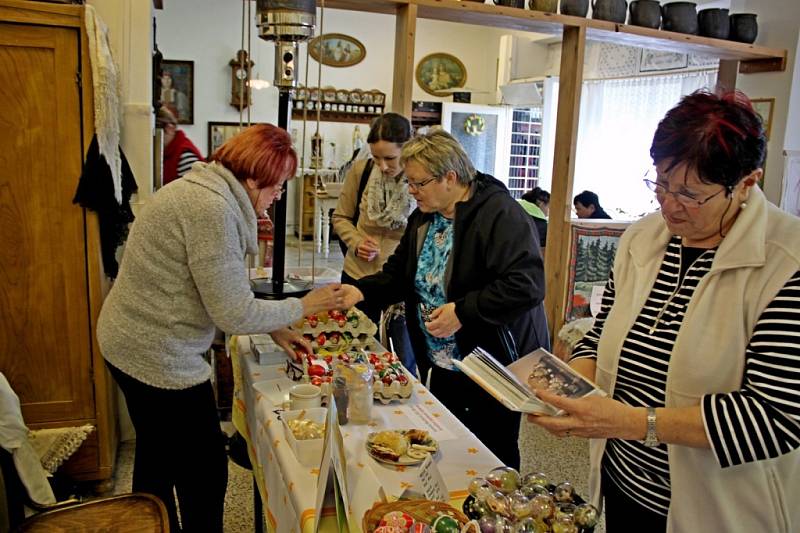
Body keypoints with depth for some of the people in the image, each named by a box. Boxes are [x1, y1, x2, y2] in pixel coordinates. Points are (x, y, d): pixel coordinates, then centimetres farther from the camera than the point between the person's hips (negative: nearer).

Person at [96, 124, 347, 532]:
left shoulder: (201, 190, 8)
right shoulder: (213, 209, -24)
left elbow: (222, 291, 14)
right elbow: (234, 313, -21)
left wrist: (273, 328, 10)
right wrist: (303, 307, -8)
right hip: (159, 358, -11)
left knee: (157, 459, 26)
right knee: (205, 472, 6)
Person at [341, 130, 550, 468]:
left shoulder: (500, 214, -21)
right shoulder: (423, 217, 6)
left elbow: (527, 284, -29)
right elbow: (400, 273, 11)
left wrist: (463, 311, -29)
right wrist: (362, 291, -7)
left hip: (495, 365, -7)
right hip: (441, 364, 8)